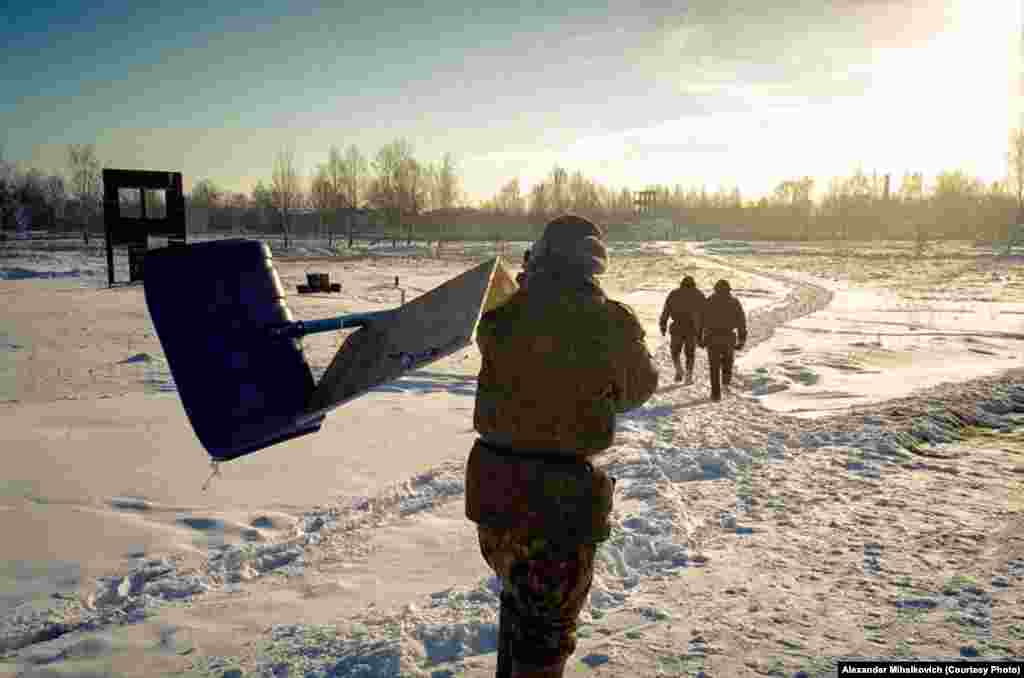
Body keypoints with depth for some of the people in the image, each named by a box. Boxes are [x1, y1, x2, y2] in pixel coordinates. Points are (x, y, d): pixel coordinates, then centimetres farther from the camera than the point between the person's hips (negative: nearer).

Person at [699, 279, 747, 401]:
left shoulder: (709, 301, 6)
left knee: (714, 367, 7)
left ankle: (716, 393, 5)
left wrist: (700, 338, 6)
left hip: (712, 337, 0)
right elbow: (741, 321, 1)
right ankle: (725, 382, 6)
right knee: (727, 362, 24)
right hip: (729, 337, 0)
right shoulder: (734, 302, 7)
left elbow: (701, 320, 2)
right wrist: (741, 340, 4)